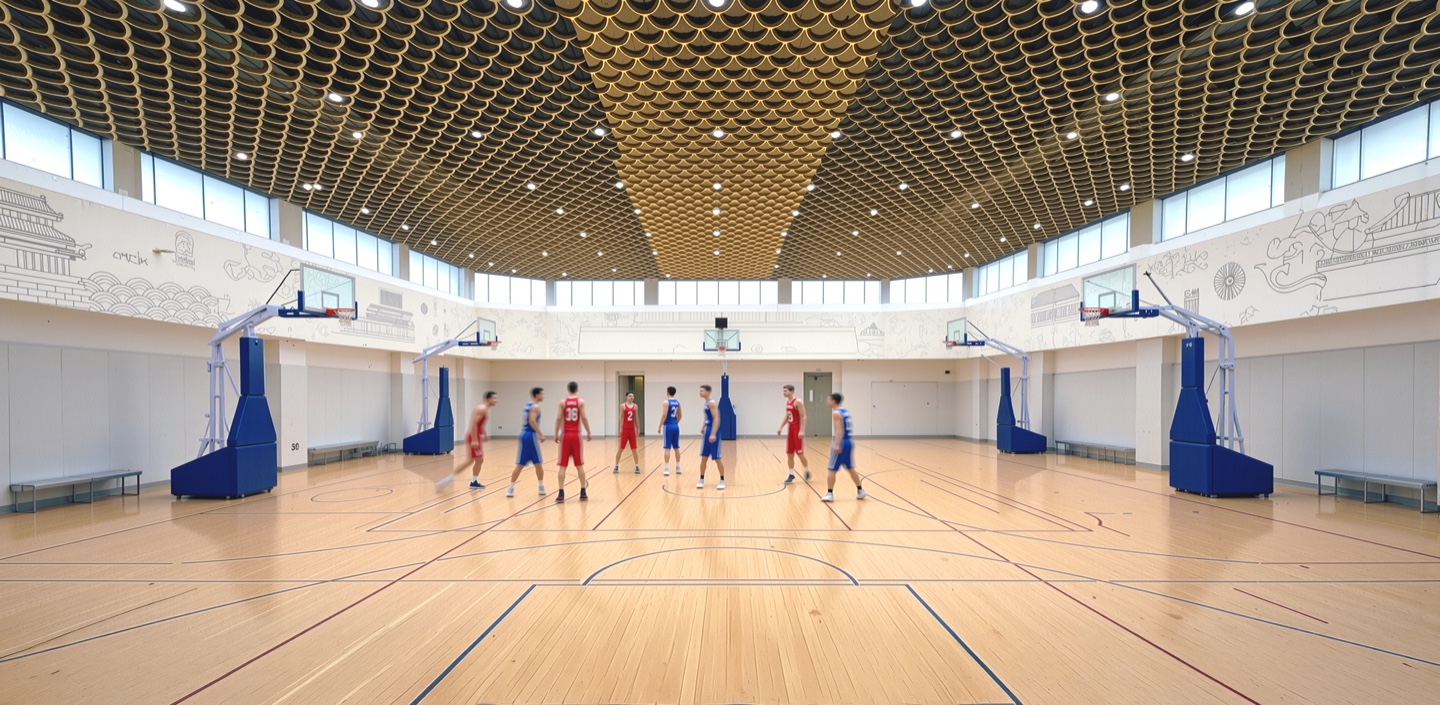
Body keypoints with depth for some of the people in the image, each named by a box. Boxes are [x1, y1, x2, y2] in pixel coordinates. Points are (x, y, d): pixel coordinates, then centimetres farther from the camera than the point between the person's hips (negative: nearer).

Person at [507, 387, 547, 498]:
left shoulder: (528, 405, 18)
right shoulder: (535, 406, -10)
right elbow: (532, 421, -23)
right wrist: (541, 434, -21)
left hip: (523, 434, 8)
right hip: (531, 435, -8)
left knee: (519, 465, 7)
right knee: (538, 464, 6)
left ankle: (510, 489, 3)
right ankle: (541, 488, 15)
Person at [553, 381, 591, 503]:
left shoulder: (562, 402, 1)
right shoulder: (581, 402, 0)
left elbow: (558, 418, -4)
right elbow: (583, 418, -6)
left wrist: (556, 434, 3)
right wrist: (588, 433, 2)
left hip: (565, 435, 0)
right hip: (576, 435, 0)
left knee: (562, 466, 4)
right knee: (579, 465, 8)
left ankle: (561, 494, 0)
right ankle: (583, 493, 11)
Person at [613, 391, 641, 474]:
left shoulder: (635, 406, 7)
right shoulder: (623, 406, -2)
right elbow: (621, 417, -3)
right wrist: (620, 428, -9)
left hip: (632, 429, 3)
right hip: (625, 429, -3)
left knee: (634, 449, 5)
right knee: (620, 448, 3)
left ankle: (637, 466, 9)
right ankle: (616, 466, 14)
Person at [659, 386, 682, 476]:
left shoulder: (666, 402, -11)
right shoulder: (677, 402, 11)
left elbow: (664, 415, -17)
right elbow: (680, 415, 17)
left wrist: (660, 427, -11)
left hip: (668, 426, -7)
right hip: (676, 426, 7)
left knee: (667, 448, -4)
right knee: (676, 448, 13)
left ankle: (667, 469, -5)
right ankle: (678, 468, 19)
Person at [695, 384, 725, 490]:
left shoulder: (712, 403, -15)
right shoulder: (706, 403, 14)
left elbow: (716, 419, -23)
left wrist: (713, 434, -29)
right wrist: (703, 429, 27)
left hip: (713, 432, -9)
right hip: (707, 431, 9)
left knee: (717, 458, -1)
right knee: (703, 457, 10)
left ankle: (722, 481, 11)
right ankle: (701, 480, 18)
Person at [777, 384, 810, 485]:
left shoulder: (798, 402, -14)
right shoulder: (787, 402, 12)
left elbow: (803, 417, -17)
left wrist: (802, 431, -24)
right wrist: (781, 427, 14)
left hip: (798, 431, -8)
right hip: (790, 430, 8)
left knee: (800, 453, -2)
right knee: (789, 454, 7)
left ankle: (807, 471, 19)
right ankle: (791, 475, 13)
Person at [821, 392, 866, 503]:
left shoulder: (836, 413, -12)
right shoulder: (845, 411, 14)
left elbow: (839, 430, -21)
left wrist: (837, 445, -26)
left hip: (841, 443, -9)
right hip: (849, 442, 9)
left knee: (832, 470, -2)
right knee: (851, 468, 18)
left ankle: (829, 494, -2)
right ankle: (860, 491, 24)